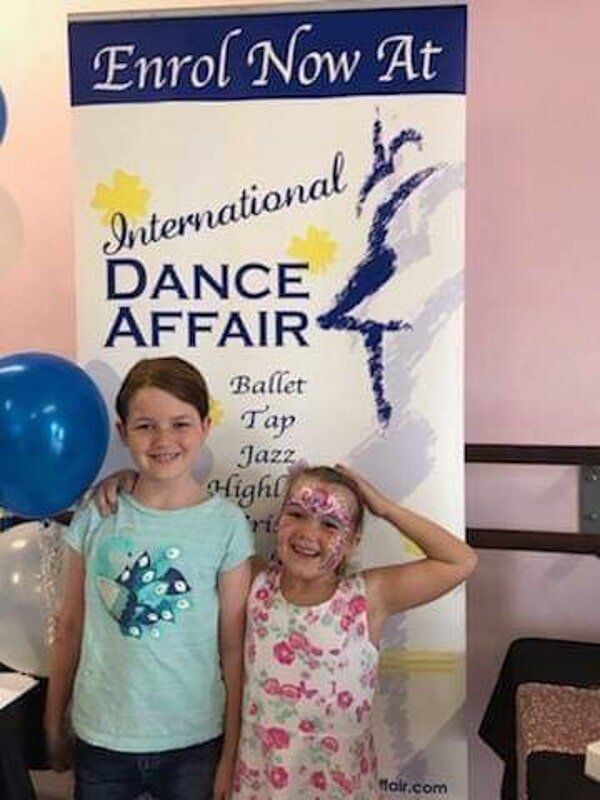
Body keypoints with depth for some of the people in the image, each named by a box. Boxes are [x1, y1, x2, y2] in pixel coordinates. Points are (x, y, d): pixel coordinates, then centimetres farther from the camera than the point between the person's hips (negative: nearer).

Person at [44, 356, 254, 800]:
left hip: (194, 743, -1)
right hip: (100, 739, 2)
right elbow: (71, 626, 3)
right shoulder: (96, 516, -6)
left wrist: (232, 754, -3)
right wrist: (54, 726, 9)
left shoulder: (226, 524, -11)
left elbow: (234, 649, -6)